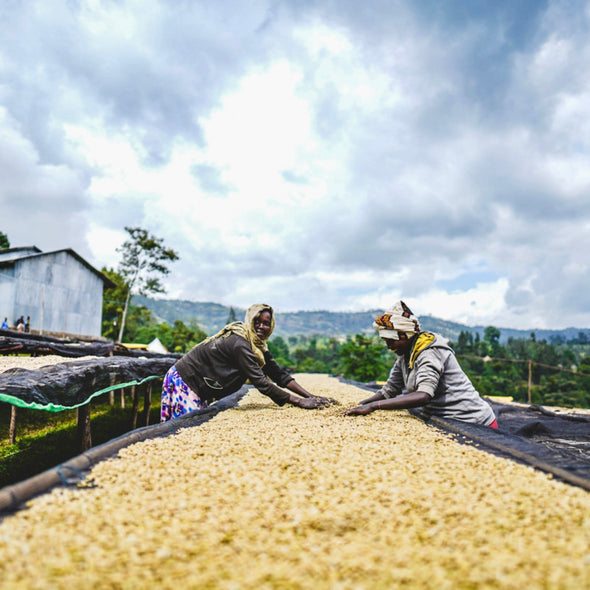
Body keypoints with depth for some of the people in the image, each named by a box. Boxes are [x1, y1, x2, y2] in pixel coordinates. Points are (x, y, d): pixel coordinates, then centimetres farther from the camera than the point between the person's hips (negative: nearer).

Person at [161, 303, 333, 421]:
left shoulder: (258, 345, 3)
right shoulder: (239, 343, -26)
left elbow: (279, 374, 1)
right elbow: (261, 383, -30)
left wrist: (310, 396, -9)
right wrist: (300, 402, -29)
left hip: (199, 388, 9)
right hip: (182, 381, -9)